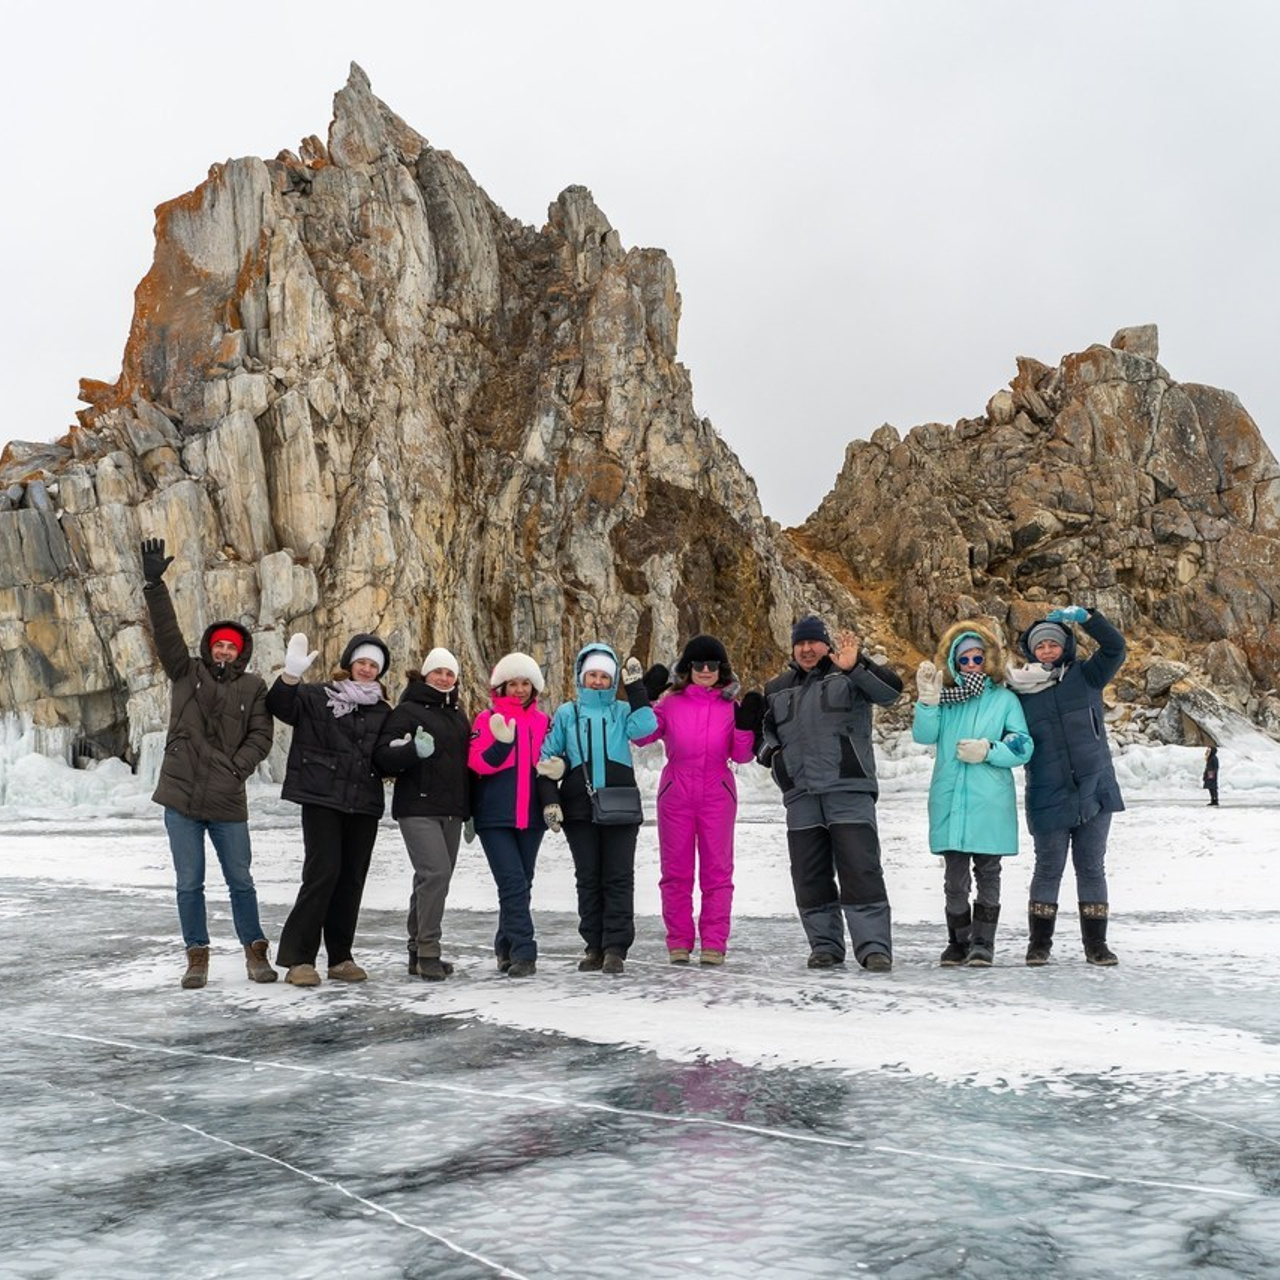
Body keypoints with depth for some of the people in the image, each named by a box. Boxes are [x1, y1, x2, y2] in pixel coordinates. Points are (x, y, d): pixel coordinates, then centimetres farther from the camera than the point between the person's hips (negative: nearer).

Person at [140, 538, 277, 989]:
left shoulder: (252, 688, 4)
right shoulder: (187, 673, 5)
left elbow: (261, 735, 0)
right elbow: (166, 630, -5)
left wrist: (238, 766, -16)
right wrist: (154, 585, -15)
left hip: (227, 801, -1)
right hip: (181, 797, 1)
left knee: (241, 881, 8)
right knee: (189, 883, 5)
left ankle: (255, 953, 20)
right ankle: (197, 957, 17)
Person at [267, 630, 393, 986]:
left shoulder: (382, 711, 15)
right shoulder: (318, 697, 2)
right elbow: (280, 706, -13)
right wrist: (291, 675, -30)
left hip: (364, 804, 5)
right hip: (322, 800, -5)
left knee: (352, 878, 7)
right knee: (323, 872, -12)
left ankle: (340, 958, 16)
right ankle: (298, 958, -6)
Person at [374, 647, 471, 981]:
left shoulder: (459, 715, 18)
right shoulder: (408, 710, -3)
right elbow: (383, 756, -13)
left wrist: (470, 811, 22)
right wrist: (415, 749, -31)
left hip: (451, 811, 7)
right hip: (418, 808, -7)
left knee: (435, 879, 9)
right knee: (435, 873, -19)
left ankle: (419, 952, 17)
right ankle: (427, 953, -15)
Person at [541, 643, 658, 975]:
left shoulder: (622, 711, 8)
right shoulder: (566, 714, 11)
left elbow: (645, 726, -12)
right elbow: (548, 756, 12)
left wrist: (636, 686, -11)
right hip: (579, 808, 1)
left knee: (619, 878, -3)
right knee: (588, 877, 6)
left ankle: (616, 948, -1)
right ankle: (595, 946, 13)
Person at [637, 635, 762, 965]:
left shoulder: (731, 705, 5)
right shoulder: (671, 702, 4)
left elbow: (742, 756, 1)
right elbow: (642, 736, -4)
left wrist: (746, 726, -14)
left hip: (717, 796, 0)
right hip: (676, 795, 0)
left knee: (717, 870, 2)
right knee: (676, 870, 5)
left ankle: (714, 944, 7)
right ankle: (679, 942, 12)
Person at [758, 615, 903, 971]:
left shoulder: (849, 675, 4)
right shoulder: (777, 689, 19)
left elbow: (891, 690, -13)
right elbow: (761, 729, 30)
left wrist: (855, 667, -27)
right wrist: (770, 752, 8)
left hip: (849, 792, -5)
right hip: (801, 795, 5)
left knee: (861, 871, -8)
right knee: (810, 876, 6)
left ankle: (873, 946, -6)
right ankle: (825, 945, 16)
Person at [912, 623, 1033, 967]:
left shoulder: (1004, 699, 5)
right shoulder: (945, 699, 9)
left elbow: (1023, 748, -1)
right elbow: (923, 735, -4)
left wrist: (988, 750, -15)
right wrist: (927, 700, -19)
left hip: (990, 804, -1)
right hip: (949, 801, 1)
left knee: (988, 873, 5)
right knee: (954, 877, 6)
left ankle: (983, 942, 12)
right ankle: (958, 941, 16)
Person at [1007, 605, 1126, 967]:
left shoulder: (1085, 677, 3)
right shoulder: (1020, 691, 2)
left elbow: (1114, 647, -8)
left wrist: (1084, 616, -15)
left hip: (1094, 791, 1)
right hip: (1048, 798, 0)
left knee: (1092, 868, 8)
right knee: (1049, 869, 7)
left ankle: (1096, 943, 16)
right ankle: (1039, 943, 16)